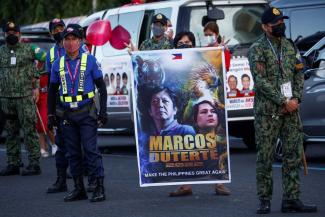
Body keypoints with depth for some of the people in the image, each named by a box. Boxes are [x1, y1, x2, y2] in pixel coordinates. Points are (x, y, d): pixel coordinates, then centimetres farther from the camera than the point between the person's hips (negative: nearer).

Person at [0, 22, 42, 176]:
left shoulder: (28, 49, 5)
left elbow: (35, 72, 5)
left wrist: (36, 88, -6)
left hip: (25, 96, -4)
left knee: (29, 130, -7)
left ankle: (34, 164, -6)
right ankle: (13, 164, 14)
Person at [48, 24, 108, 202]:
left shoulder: (90, 60, -1)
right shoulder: (58, 64, 9)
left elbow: (101, 87, 0)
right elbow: (52, 91, 15)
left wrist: (103, 112, -7)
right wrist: (51, 115, 9)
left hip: (87, 113, -4)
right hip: (68, 114, 4)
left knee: (91, 149, -10)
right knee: (73, 152, 6)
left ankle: (99, 188, -8)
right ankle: (79, 189, 13)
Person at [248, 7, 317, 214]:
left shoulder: (290, 46, 11)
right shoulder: (257, 49, -6)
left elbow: (299, 74, 12)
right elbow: (261, 81, -13)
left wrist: (296, 98, -5)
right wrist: (283, 102, -15)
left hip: (291, 109, 5)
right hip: (267, 112, -5)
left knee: (293, 156, 2)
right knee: (265, 158, 0)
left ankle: (291, 199, 6)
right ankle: (265, 200, 7)